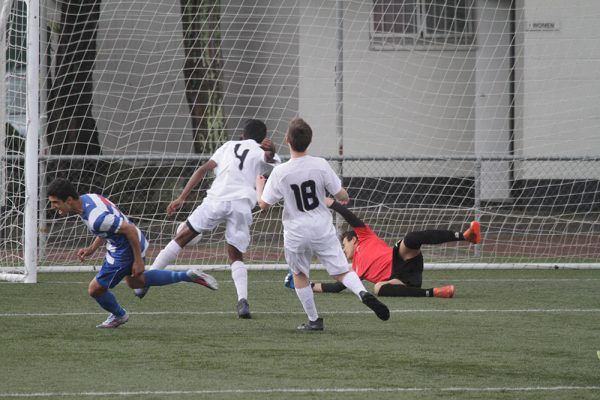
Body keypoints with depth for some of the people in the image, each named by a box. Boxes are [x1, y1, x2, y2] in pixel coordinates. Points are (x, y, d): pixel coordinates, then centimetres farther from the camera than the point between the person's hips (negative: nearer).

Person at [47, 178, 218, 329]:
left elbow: (130, 229, -29)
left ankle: (119, 315, 32)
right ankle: (188, 276, 34)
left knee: (95, 289, 2)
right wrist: (92, 248, 6)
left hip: (125, 252, -10)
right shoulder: (86, 199, -5)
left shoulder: (95, 218, -35)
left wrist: (138, 260, -21)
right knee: (135, 281, 33)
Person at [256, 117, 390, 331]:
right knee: (341, 271, 4)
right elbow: (342, 196, -5)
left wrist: (259, 186, 17)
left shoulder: (280, 173, -12)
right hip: (322, 229, 1)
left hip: (296, 233, -1)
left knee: (299, 275, 21)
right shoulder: (320, 165, -10)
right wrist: (344, 197, 19)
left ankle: (313, 320, 21)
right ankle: (363, 293, -24)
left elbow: (263, 204, -3)